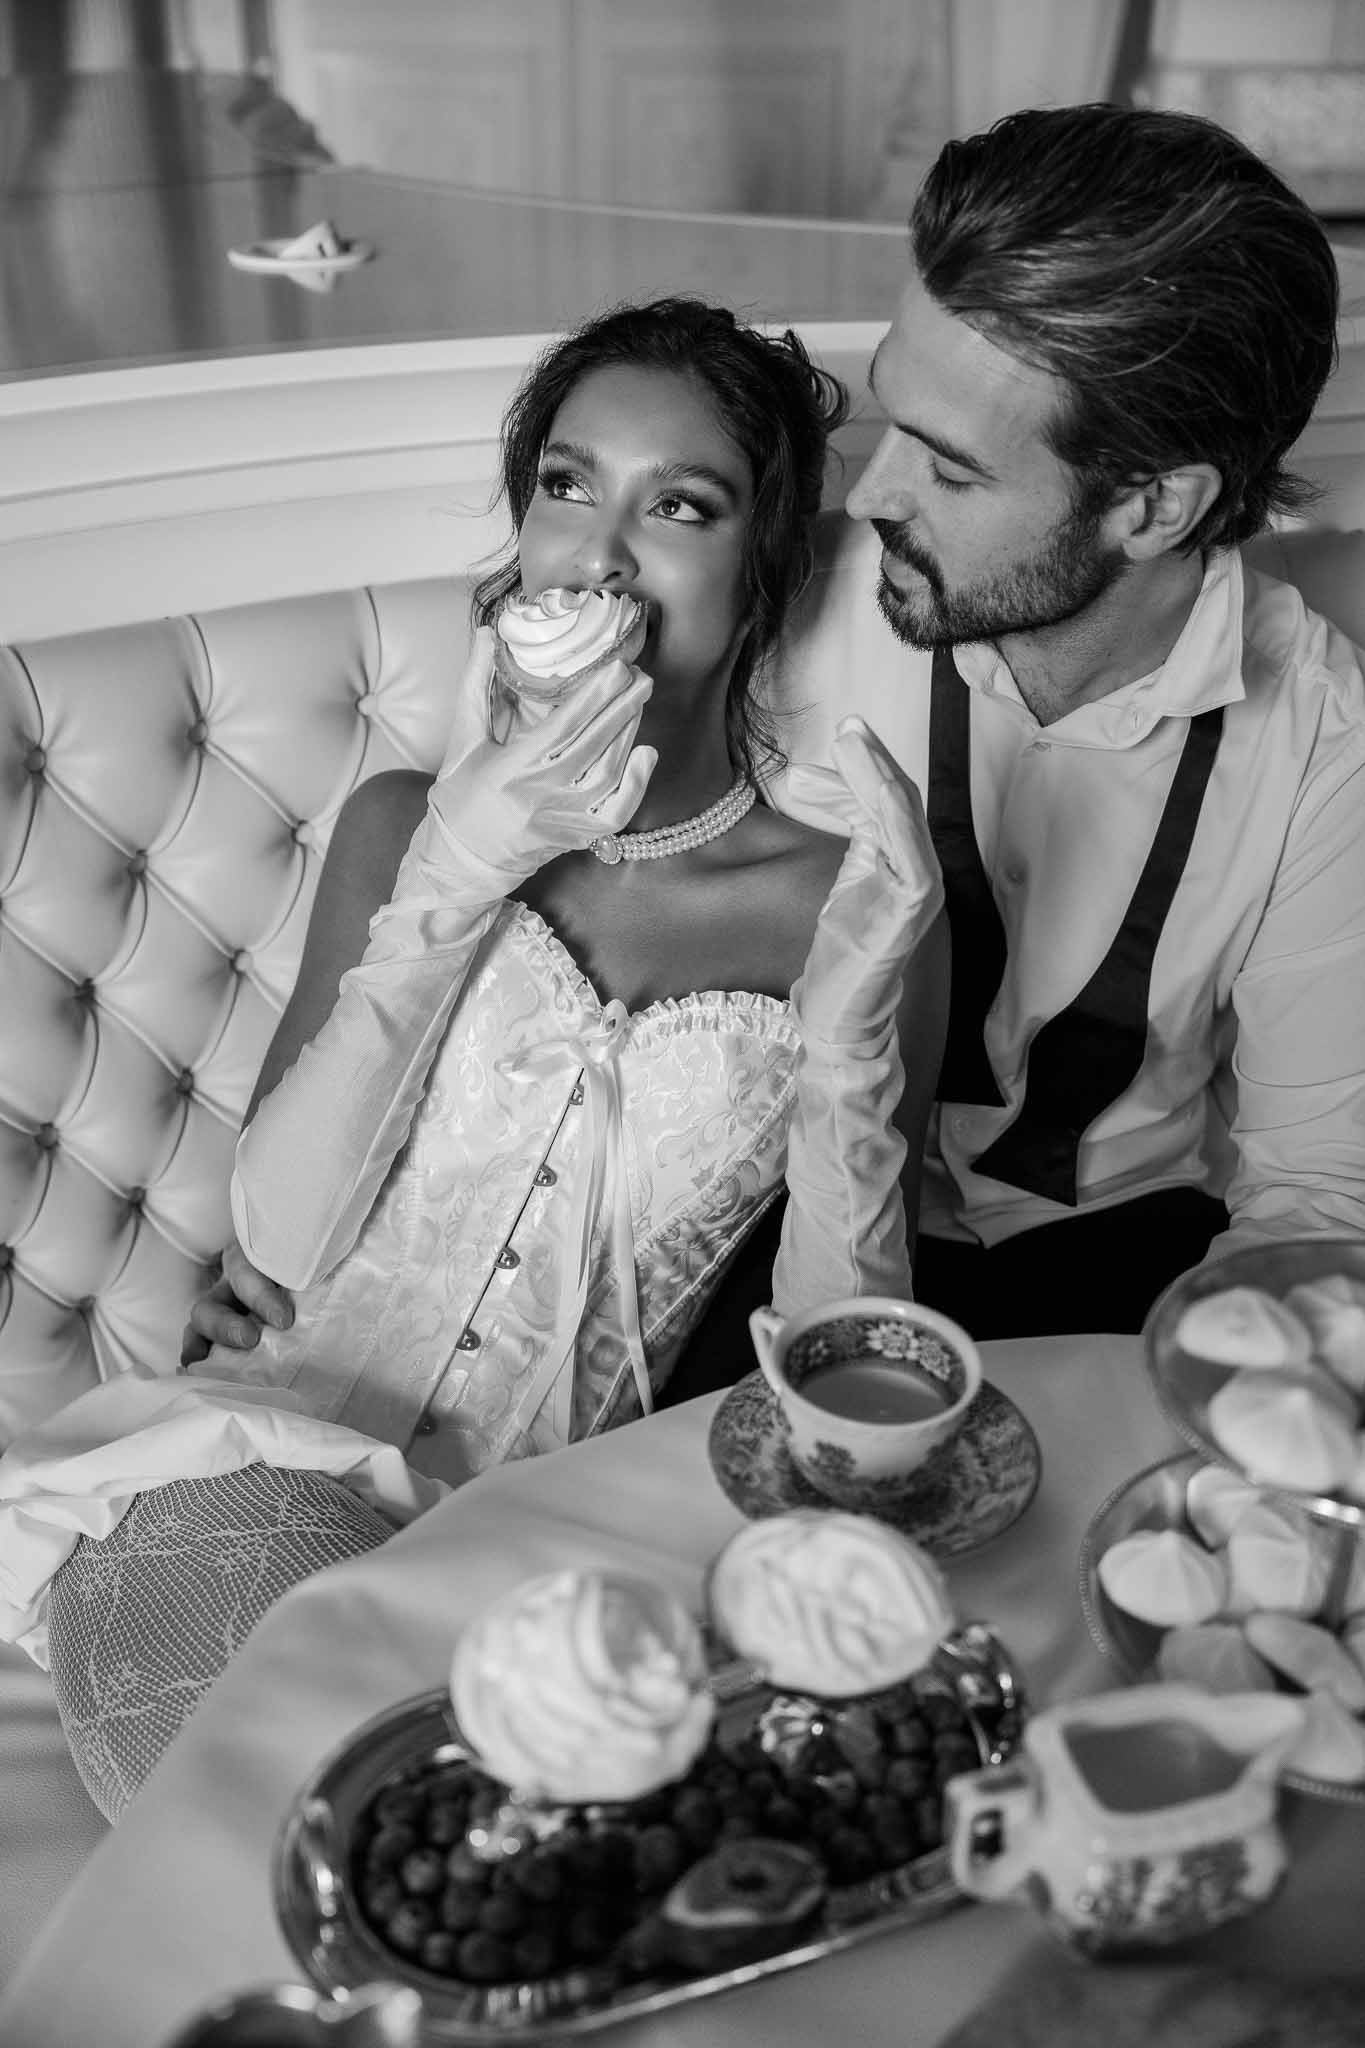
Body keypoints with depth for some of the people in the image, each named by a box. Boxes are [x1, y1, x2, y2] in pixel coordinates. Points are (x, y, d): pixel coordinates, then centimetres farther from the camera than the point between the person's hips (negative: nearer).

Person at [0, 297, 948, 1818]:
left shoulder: (842, 896, 3)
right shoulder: (407, 825, 9)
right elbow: (274, 1242, -4)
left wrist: (853, 1008, -17)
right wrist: (451, 882, -12)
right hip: (280, 1459, 1)